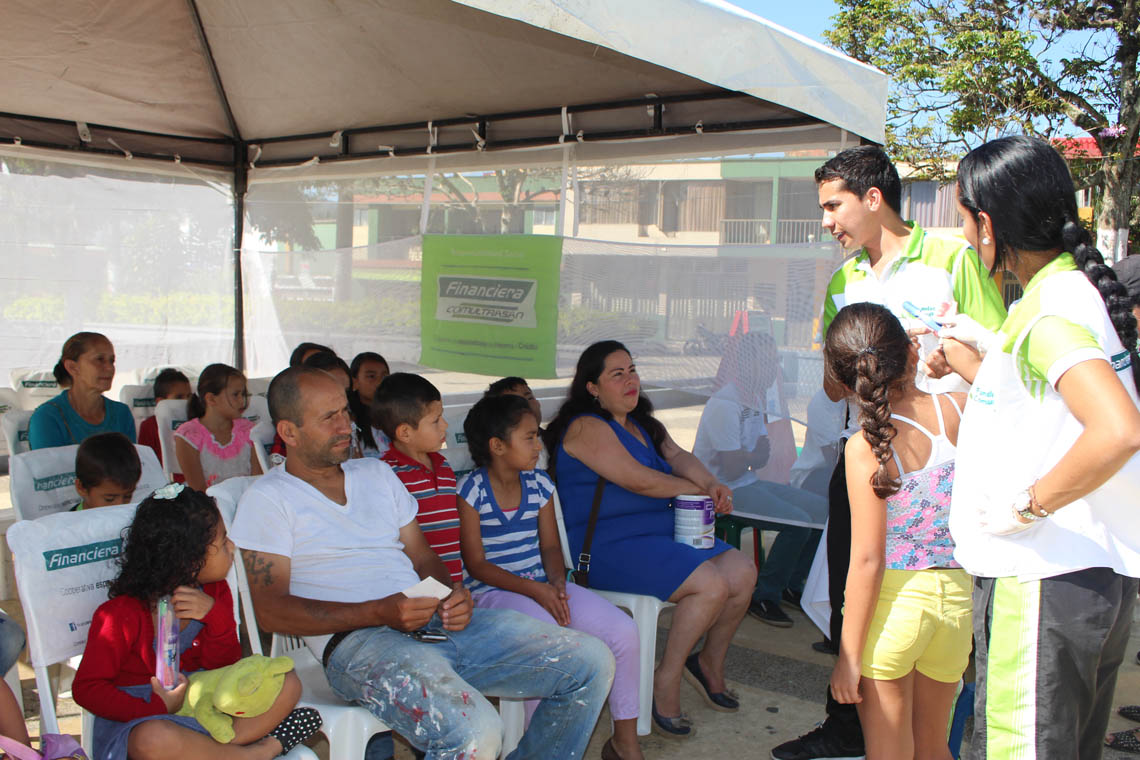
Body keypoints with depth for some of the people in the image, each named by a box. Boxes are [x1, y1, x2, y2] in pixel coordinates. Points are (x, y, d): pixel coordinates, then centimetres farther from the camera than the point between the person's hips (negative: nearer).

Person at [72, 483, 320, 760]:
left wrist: (216, 614, -19)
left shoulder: (214, 592, 0)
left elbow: (223, 666, 1)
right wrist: (158, 708, -25)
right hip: (140, 714, -5)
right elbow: (87, 688, -13)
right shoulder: (123, 614, -17)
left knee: (287, 683, -11)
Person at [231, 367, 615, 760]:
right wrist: (379, 612, -17)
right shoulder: (267, 499, 4)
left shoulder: (376, 473, 23)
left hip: (439, 623, 7)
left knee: (591, 661, -6)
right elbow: (271, 610, -6)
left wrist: (454, 594, -1)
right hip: (358, 641, -6)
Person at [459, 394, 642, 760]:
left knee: (624, 630, -13)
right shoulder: (471, 491, -9)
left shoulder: (539, 485, 9)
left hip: (542, 585, 6)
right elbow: (476, 564, -11)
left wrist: (557, 583, -10)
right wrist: (533, 590, -21)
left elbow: (550, 546, 12)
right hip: (491, 591, -6)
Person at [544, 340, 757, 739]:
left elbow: (677, 456, 4)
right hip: (610, 547, -9)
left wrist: (711, 484, -17)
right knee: (711, 584, -22)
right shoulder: (586, 428, -12)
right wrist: (697, 489, -7)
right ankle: (666, 681, -6)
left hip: (663, 533, 9)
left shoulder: (643, 424, 19)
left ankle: (710, 662, 17)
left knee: (742, 572, -4)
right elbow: (639, 480, -19)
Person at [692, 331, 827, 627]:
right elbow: (731, 471, -21)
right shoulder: (724, 405, -21)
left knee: (821, 509, 3)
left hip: (749, 483, 10)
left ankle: (791, 584, 17)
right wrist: (753, 455, -1)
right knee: (799, 522, -24)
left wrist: (751, 456, -10)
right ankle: (764, 597, -8)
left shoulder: (755, 398, 10)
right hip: (726, 492, -10)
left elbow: (761, 458, 13)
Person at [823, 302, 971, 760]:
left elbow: (868, 560, -16)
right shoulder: (960, 409, -6)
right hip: (957, 594, 5)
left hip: (895, 597, -4)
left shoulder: (865, 447, -16)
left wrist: (849, 655, -9)